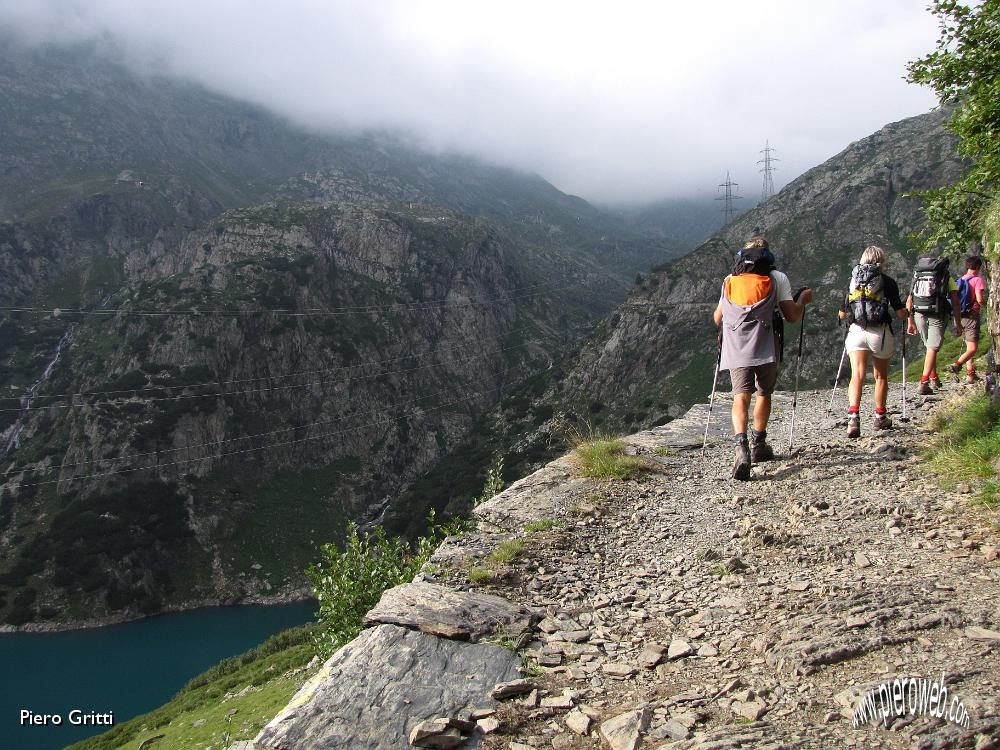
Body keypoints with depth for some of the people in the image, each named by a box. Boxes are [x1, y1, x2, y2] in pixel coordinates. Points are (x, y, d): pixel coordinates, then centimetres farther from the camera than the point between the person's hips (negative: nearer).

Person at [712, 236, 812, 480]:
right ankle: (758, 446, 30)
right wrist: (803, 299, 25)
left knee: (741, 397, -4)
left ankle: (741, 448, -26)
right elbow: (792, 316, 4)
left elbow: (717, 318, 22)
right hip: (765, 349, -1)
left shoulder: (730, 280, 16)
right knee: (764, 394, 19)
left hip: (735, 349, 1)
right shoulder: (777, 278, 8)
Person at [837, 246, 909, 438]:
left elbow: (842, 314, 13)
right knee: (881, 376, 15)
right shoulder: (888, 282, 1)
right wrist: (908, 312, 22)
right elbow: (901, 314, -1)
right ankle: (880, 417, 29)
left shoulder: (853, 281, 10)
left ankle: (853, 415, -27)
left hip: (856, 331, 2)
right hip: (880, 332, -1)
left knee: (857, 375, -7)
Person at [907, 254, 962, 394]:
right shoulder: (948, 279, 10)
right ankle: (924, 383, -14)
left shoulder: (918, 278, 20)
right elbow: (955, 304, 3)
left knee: (930, 347, 22)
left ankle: (934, 378, 29)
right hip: (937, 316, -3)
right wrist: (958, 325, 7)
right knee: (932, 349, -3)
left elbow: (909, 301, 15)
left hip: (919, 315, 4)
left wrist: (910, 323, 19)